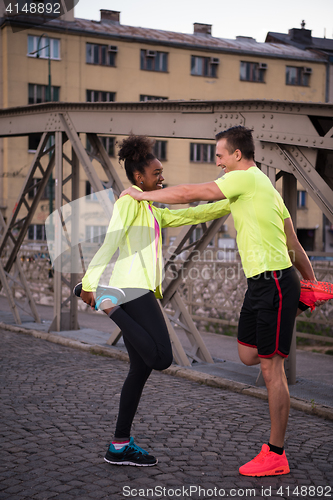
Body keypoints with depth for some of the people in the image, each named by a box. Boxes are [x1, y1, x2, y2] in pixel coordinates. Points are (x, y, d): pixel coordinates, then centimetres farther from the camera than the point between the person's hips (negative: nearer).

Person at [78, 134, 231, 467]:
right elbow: (111, 241, -12)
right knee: (161, 359, -19)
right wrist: (90, 282, -20)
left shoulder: (154, 212, 27)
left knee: (141, 369, 8)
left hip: (139, 292, 10)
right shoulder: (130, 201, -1)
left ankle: (119, 446, 11)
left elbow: (191, 215, 28)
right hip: (133, 288, -10)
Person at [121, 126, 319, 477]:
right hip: (259, 282, 10)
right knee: (248, 354, 15)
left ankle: (276, 454, 4)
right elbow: (294, 245, 20)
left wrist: (141, 195, 3)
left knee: (271, 368, -4)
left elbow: (188, 194, -9)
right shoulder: (264, 186, 18)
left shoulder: (246, 178, -11)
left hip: (275, 283, -10)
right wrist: (311, 284, 25)